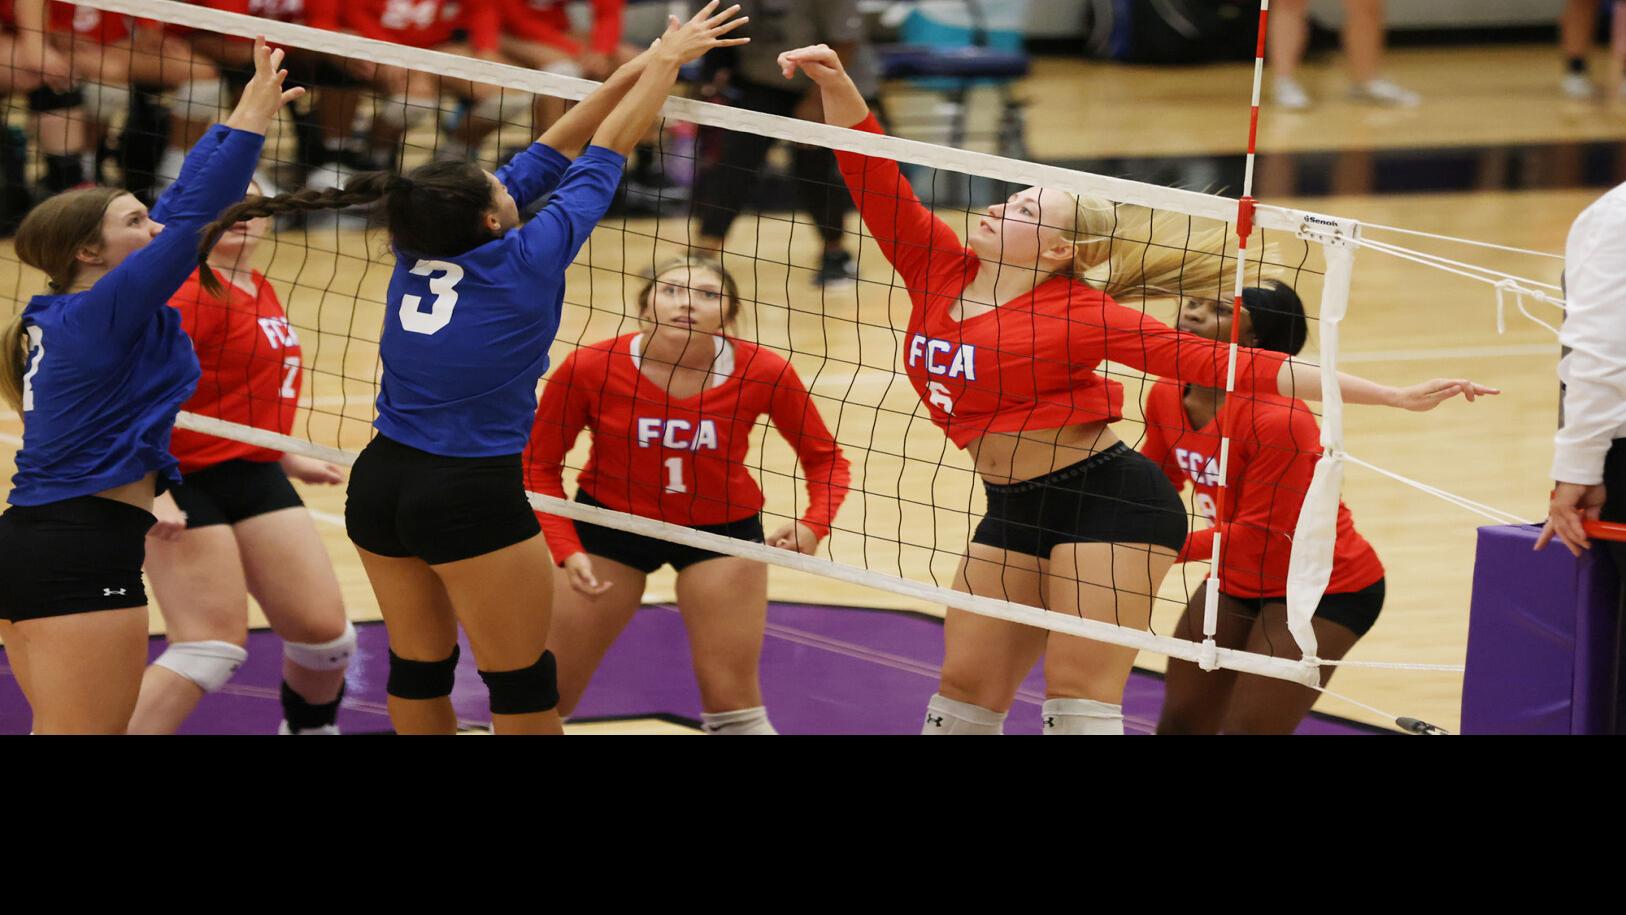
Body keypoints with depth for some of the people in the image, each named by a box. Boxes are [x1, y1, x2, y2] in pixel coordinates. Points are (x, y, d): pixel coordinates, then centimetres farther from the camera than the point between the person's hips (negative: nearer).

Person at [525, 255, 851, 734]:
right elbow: (539, 465, -8)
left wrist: (813, 526, -22)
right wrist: (566, 550, -18)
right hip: (608, 522, 0)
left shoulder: (764, 374, -20)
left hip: (721, 527, 0)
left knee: (731, 700, -2)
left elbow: (825, 459, -5)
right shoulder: (589, 368, -22)